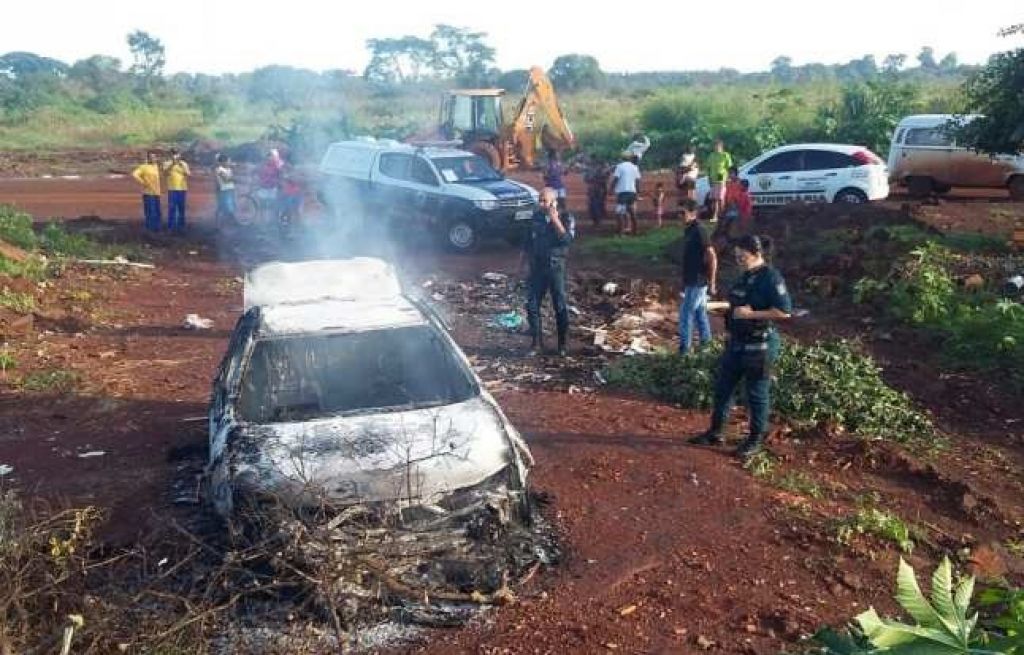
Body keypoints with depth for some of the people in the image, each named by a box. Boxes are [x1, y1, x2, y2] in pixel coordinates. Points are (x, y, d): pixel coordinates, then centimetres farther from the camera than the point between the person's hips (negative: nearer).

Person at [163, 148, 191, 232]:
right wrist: (172, 164, -21)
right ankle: (171, 226, -1)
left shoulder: (184, 164, 10)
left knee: (181, 208, 5)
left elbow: (188, 174, 0)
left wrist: (182, 166, -12)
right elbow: (165, 173, -12)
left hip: (182, 188, 2)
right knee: (172, 208, -5)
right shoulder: (168, 164, 4)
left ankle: (181, 226, 13)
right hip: (172, 189, -2)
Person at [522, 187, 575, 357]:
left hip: (555, 266, -4)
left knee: (560, 306, 1)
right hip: (536, 266, 4)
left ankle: (563, 344, 13)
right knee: (532, 305, 2)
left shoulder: (566, 218, -4)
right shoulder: (536, 217, 7)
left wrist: (555, 219, -20)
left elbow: (567, 239, -21)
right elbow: (528, 242, 15)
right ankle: (537, 343, 14)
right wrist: (523, 264, 14)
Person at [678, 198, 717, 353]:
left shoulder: (699, 231, -20)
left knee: (685, 314, -5)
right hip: (691, 280, 9)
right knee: (700, 312, 17)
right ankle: (705, 342, 29)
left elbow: (712, 257, -20)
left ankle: (684, 349, 2)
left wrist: (712, 283, -19)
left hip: (697, 281, -9)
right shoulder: (688, 230, 8)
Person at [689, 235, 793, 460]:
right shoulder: (746, 276, 9)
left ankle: (756, 440, 21)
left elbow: (785, 311, -22)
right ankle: (715, 433, 27)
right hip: (736, 342, 9)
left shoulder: (771, 278, -17)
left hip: (759, 346, -9)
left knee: (757, 394, 6)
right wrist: (725, 307, 10)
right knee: (723, 387, 14)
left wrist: (751, 314, -24)